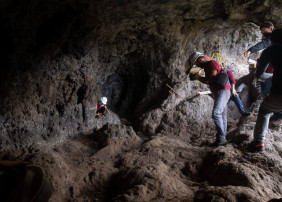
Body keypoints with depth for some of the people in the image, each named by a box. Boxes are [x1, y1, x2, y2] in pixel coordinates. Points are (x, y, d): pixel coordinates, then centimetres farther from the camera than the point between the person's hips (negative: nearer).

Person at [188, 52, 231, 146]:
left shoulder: (213, 63, -8)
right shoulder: (206, 67, 20)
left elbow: (212, 78, -17)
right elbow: (207, 81, 24)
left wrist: (199, 77, -5)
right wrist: (198, 78, 11)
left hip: (223, 91, -10)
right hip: (218, 92, 10)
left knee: (216, 113, -20)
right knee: (222, 116, 8)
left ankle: (221, 138, -18)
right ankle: (222, 139, 10)